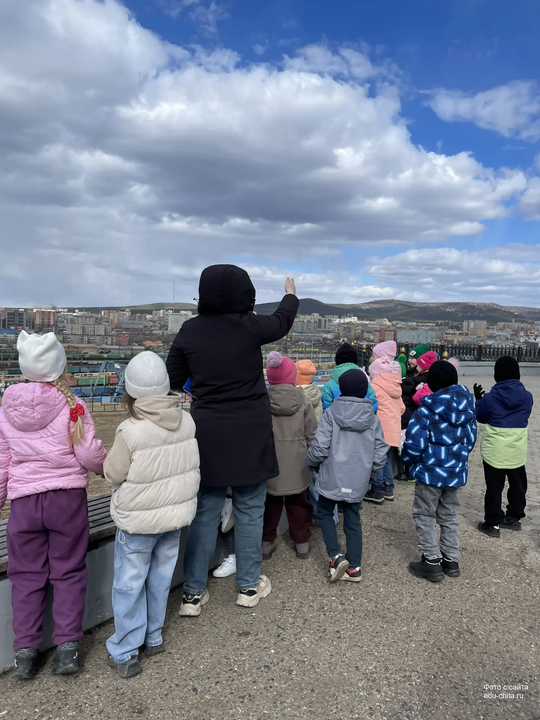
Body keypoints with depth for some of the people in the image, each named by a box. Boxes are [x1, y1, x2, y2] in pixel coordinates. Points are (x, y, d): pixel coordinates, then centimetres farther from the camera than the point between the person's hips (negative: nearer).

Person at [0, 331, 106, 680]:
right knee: (69, 572, 12)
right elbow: (89, 455, -11)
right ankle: (67, 646, 14)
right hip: (68, 497, -2)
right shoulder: (72, 405, -12)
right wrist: (108, 466, 10)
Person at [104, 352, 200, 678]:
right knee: (160, 578, 20)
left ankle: (125, 652, 24)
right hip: (176, 514, 5)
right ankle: (153, 638, 37)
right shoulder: (187, 422, -11)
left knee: (130, 584, 12)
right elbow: (192, 466, 1)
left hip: (138, 520, -4)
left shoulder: (130, 431, -25)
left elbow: (114, 473, -12)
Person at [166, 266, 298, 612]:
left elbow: (171, 381, 4)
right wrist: (291, 294, 35)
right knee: (249, 510, 13)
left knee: (205, 511, 13)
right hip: (250, 432, -2)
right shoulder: (249, 326, -8)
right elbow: (283, 321, 14)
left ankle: (193, 593, 21)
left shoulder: (190, 330, -2)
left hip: (207, 431, 3)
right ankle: (249, 585, 27)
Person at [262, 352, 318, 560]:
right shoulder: (303, 401, -7)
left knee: (270, 503, 16)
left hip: (270, 462, 0)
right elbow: (312, 434, -3)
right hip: (297, 463, 0)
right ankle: (302, 542, 26)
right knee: (298, 503, 15)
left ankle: (266, 542, 24)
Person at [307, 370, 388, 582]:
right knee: (353, 520, 15)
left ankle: (336, 556, 6)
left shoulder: (331, 413, -12)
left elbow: (320, 447, -15)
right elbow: (380, 454, 0)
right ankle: (354, 567, 21)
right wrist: (370, 473, 17)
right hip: (358, 480, 3)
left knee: (325, 513, 17)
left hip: (332, 477, -3)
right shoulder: (373, 418, -1)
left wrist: (312, 465, 5)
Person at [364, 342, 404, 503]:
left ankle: (377, 491, 7)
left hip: (380, 429, -7)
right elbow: (401, 408, 13)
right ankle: (388, 488, 23)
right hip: (393, 429, 7)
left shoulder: (374, 386, -13)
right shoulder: (395, 386, 9)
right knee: (386, 460, 17)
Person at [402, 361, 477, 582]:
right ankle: (451, 561, 28)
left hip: (431, 470, -6)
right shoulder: (467, 407, 2)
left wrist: (409, 462, -1)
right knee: (449, 516, 20)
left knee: (424, 515, 9)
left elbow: (414, 441, -20)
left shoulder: (428, 408, -19)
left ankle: (432, 562, 13)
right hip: (457, 470, 7)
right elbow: (471, 439, 12)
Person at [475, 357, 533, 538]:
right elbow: (524, 417, 13)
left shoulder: (490, 398, -13)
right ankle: (515, 517, 34)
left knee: (494, 487, 5)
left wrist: (478, 399, 16)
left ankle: (492, 523, 11)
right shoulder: (527, 396, -4)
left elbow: (480, 417, 3)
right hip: (517, 451, 3)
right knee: (518, 485, 19)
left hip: (495, 451, -3)